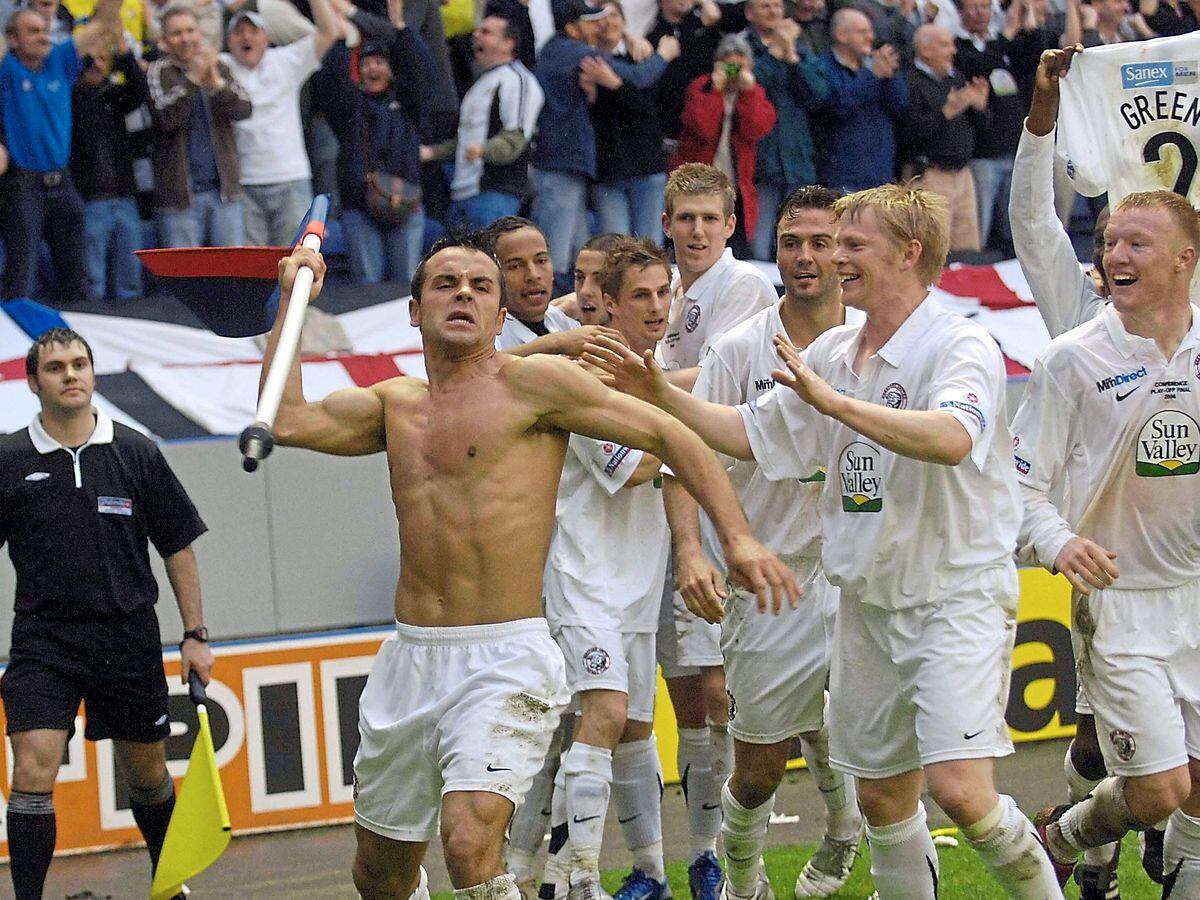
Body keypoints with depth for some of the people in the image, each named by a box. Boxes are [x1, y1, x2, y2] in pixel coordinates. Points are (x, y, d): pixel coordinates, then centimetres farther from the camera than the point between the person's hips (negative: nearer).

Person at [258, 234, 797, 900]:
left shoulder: (535, 382, -3)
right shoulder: (395, 405, 14)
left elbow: (668, 436, -1)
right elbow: (287, 421, 2)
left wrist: (737, 538, -11)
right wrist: (293, 298, 7)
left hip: (505, 658, -6)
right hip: (408, 660, 6)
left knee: (469, 843, -28)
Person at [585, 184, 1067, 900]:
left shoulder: (962, 348, -14)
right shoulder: (834, 353, 10)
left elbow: (951, 438, -34)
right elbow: (753, 435, 17)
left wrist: (832, 400, -36)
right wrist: (660, 394, 7)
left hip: (958, 595, -8)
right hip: (868, 601, 8)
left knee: (959, 788, -18)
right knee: (883, 798, 11)